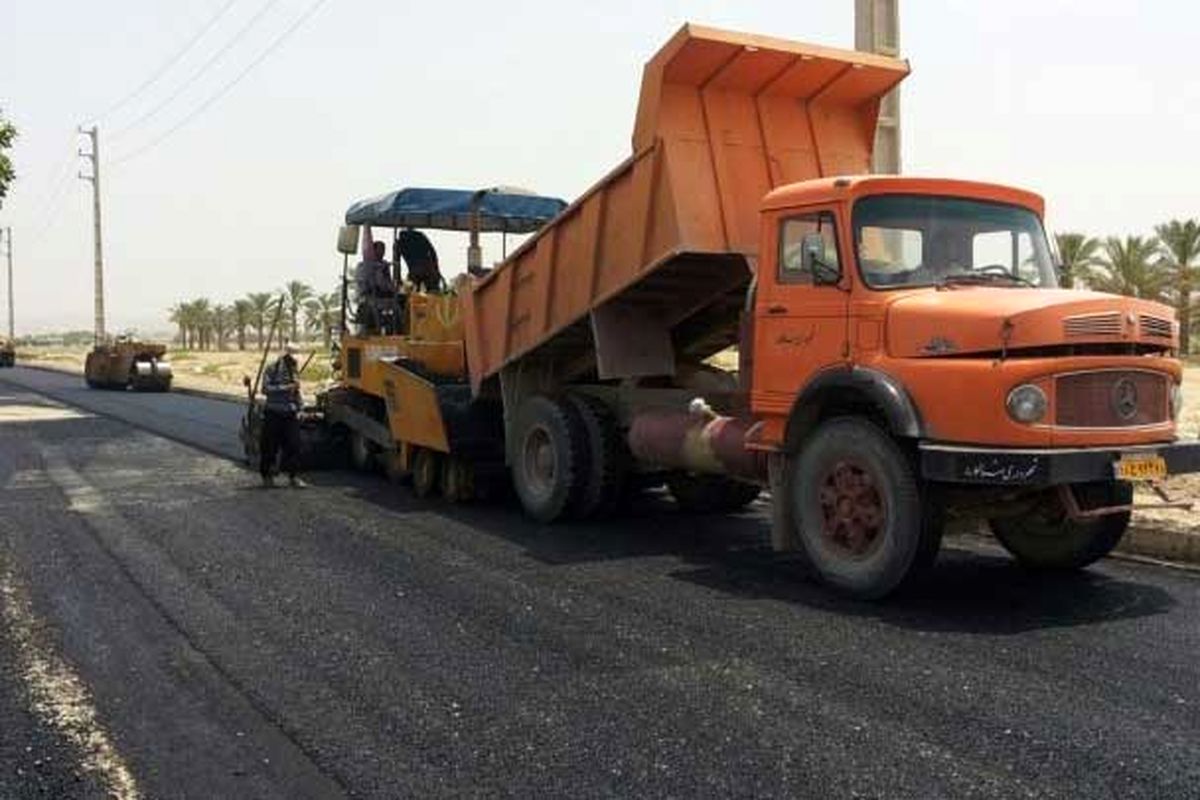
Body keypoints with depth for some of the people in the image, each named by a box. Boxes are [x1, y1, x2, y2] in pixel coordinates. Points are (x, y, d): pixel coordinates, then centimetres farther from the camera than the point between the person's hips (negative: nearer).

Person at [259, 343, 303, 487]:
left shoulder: (294, 369, 14)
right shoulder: (272, 369, -5)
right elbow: (266, 388, -15)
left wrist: (298, 409, 16)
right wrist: (286, 387, -20)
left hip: (291, 414, 4)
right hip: (274, 413, -4)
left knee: (293, 444, -2)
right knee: (270, 445, 2)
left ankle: (293, 475, 3)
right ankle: (267, 474, 13)